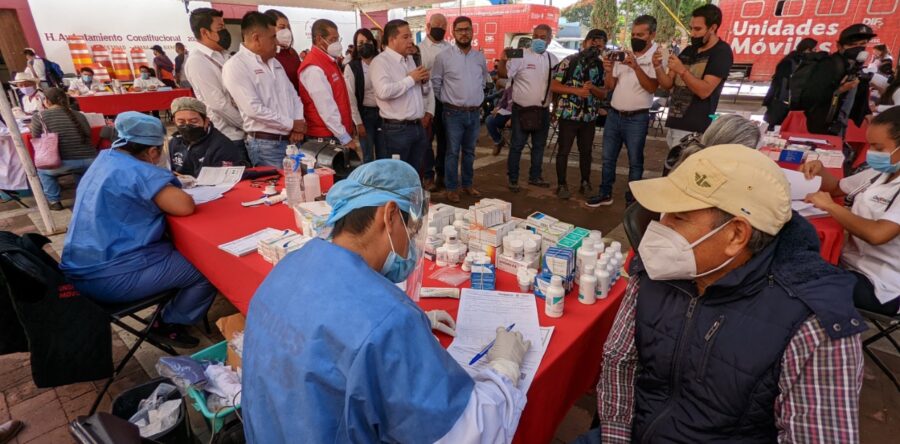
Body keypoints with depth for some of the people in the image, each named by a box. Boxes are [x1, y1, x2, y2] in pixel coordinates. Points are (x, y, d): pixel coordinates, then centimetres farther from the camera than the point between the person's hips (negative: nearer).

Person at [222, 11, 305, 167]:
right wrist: (292, 124, -13)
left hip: (292, 140, 7)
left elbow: (292, 94, 16)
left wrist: (298, 122, -3)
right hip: (265, 144, -7)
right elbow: (253, 109, -18)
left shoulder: (274, 62, 16)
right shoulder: (236, 65, -9)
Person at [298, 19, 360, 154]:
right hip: (326, 139, -9)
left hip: (339, 135, 9)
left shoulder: (329, 61, 14)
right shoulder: (314, 68, -15)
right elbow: (327, 109, -20)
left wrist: (347, 134, 15)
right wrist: (345, 138, -19)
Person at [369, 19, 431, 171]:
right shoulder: (380, 61, -9)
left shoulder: (410, 59, 17)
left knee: (415, 172, 16)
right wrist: (411, 79, -16)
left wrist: (425, 81, 0)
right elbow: (384, 91, -27)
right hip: (396, 129, -7)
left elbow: (425, 92, 23)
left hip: (417, 126, 8)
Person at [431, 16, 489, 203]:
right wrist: (445, 100, 5)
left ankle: (468, 184, 26)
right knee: (453, 152, 0)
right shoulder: (444, 56, -5)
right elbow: (435, 82, 1)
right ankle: (452, 188, 11)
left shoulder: (480, 57, 7)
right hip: (453, 113, -4)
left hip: (475, 112, 4)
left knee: (469, 151, 13)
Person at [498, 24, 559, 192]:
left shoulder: (553, 59, 9)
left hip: (543, 110, 6)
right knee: (517, 146, 0)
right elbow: (504, 75, -15)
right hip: (522, 109, -6)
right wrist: (503, 61, -33)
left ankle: (535, 176, 29)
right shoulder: (521, 56, -8)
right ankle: (513, 179, 11)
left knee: (539, 145, 15)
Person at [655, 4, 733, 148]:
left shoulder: (722, 52, -5)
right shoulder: (688, 51, 15)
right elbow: (667, 84, 12)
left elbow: (705, 91, -15)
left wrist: (682, 70, -21)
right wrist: (658, 66, -4)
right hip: (673, 124, 7)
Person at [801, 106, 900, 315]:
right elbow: (837, 188, 22)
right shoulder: (880, 171, 7)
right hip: (849, 260, 7)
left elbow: (877, 234, -32)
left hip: (879, 285, -7)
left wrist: (830, 206, -21)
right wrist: (820, 170, 1)